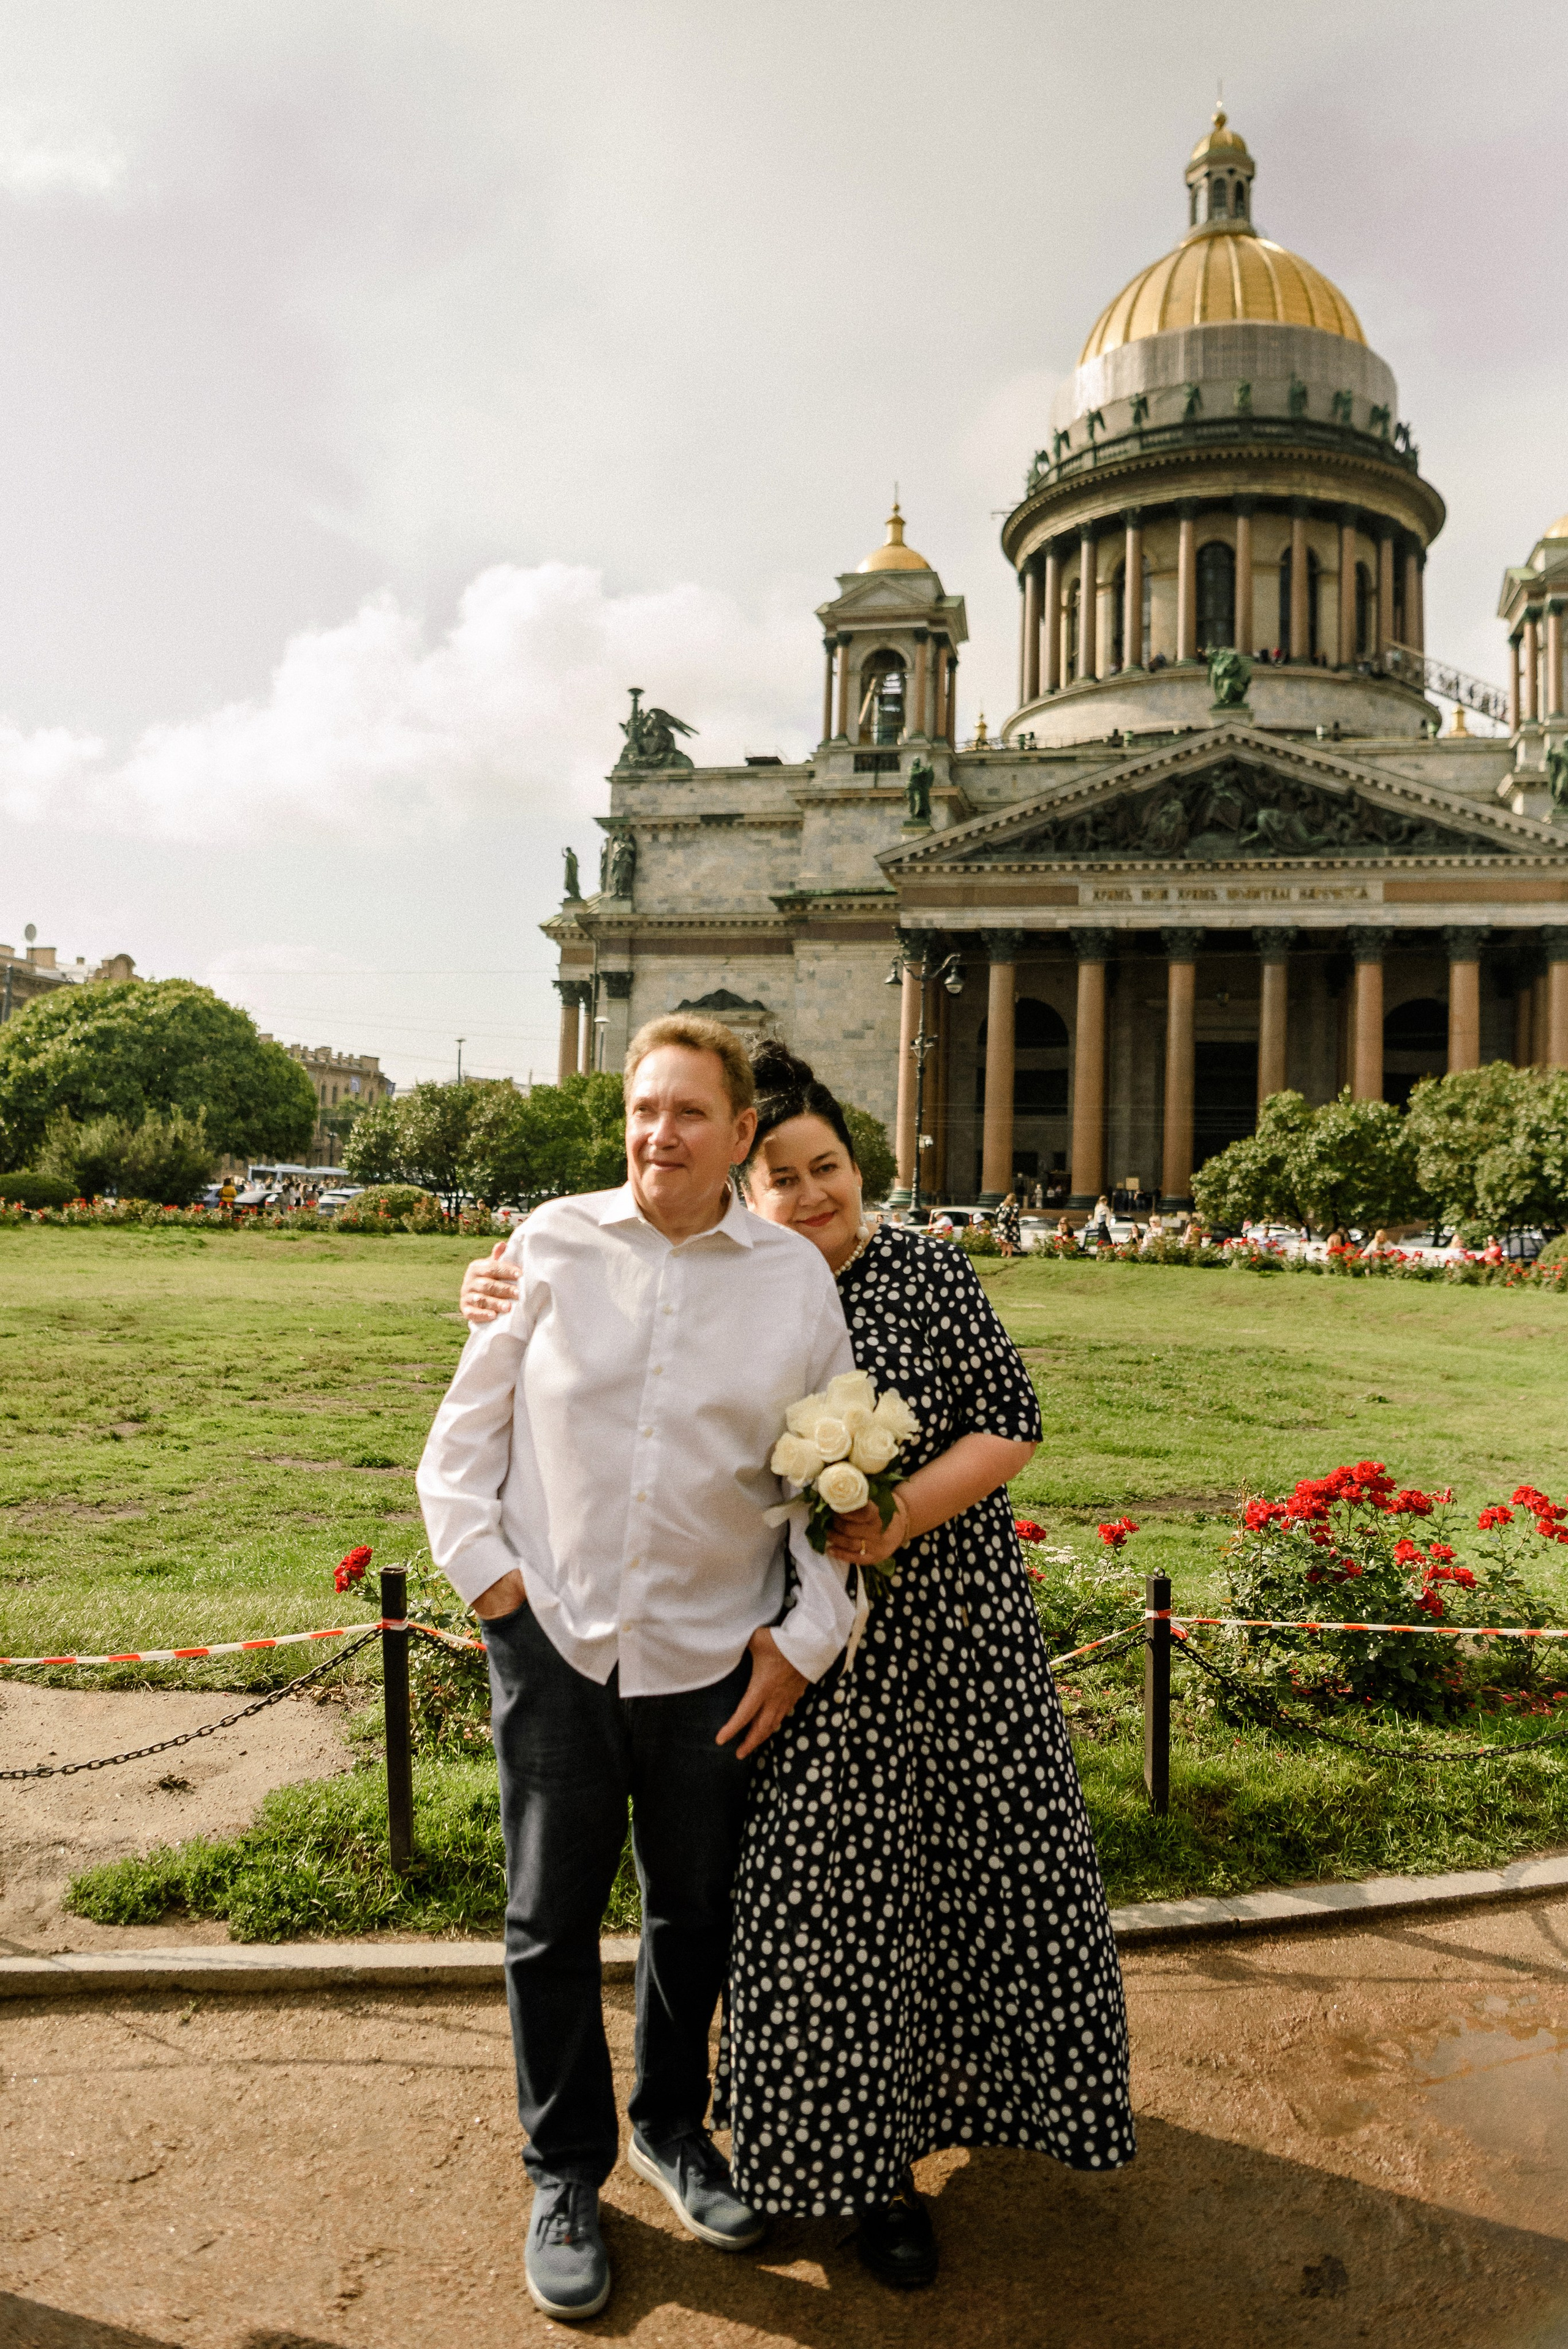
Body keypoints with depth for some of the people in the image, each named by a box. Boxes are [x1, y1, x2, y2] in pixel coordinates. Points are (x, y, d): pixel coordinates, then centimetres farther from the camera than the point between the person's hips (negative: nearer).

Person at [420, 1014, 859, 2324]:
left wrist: (810, 1634, -1)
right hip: (555, 1638, 0)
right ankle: (568, 2177, 35)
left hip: (716, 1658, 1)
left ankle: (673, 2127, 45)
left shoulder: (797, 1277, -2)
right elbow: (467, 1429, 4)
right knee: (552, 1922, 11)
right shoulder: (554, 1244, -4)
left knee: (697, 1916, 17)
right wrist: (482, 1566, -4)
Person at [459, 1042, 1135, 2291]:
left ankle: (988, 2080, 45)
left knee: (993, 1857, 14)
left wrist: (903, 1512, -21)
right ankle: (869, 2162, 29)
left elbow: (1010, 1424, -7)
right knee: (836, 1888, 6)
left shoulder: (927, 1271, -6)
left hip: (956, 1622, 1)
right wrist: (503, 1293, -12)